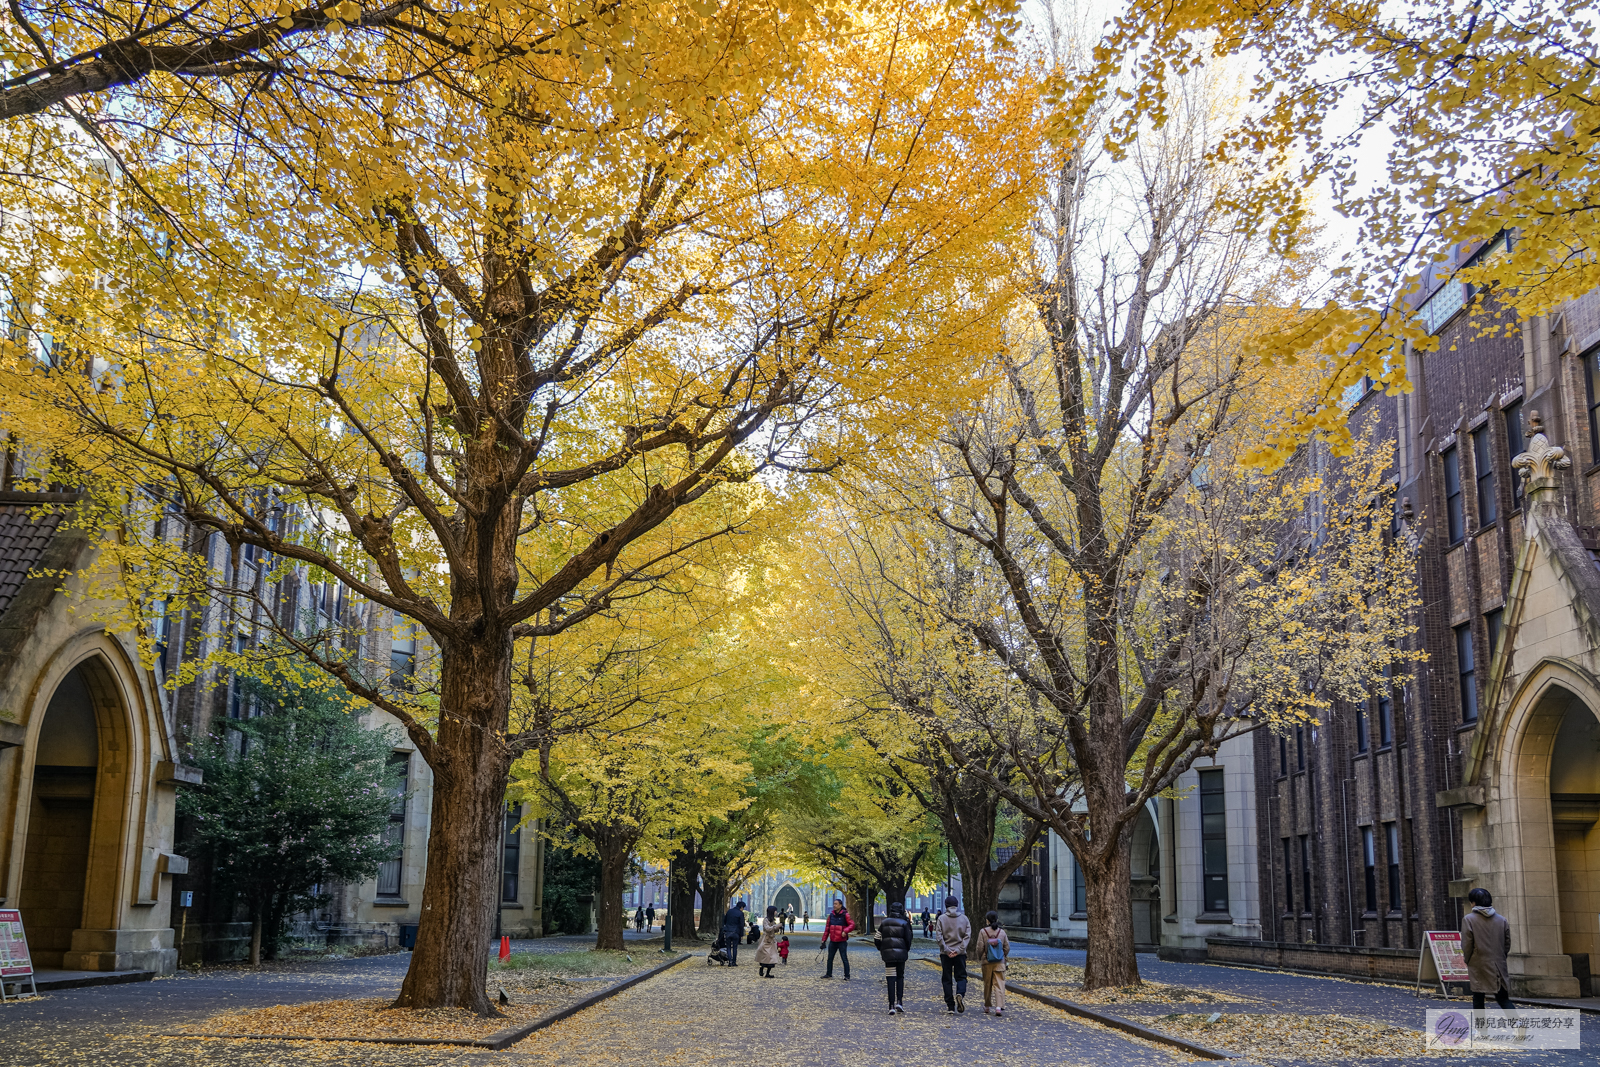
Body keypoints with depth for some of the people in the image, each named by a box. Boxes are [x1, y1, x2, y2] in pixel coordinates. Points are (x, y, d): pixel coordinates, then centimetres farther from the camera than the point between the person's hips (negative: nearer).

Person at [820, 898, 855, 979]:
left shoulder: (845, 915, -8)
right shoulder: (831, 915, 7)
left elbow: (852, 924, -9)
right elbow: (827, 928, 11)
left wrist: (845, 931, -24)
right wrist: (824, 939, 10)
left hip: (842, 941, -6)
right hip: (832, 941, 6)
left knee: (844, 958, -4)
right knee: (830, 958, 13)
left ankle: (847, 976, 3)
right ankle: (829, 974, 25)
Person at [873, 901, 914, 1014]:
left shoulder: (884, 922, 4)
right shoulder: (904, 923, -2)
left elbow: (877, 938, 3)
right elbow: (908, 939, -2)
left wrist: (881, 950, 16)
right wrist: (907, 950, 14)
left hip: (888, 954, 1)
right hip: (901, 954, -1)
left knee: (891, 979, 2)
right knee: (900, 977, 14)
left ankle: (891, 1006, -3)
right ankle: (899, 1002, 1)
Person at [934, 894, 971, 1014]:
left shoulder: (941, 918, -1)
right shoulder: (964, 918, 4)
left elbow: (938, 937, -9)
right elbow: (967, 936, -4)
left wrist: (947, 950, -8)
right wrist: (959, 950, -8)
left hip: (945, 954, -1)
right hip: (960, 954, 1)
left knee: (947, 980, 6)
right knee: (961, 976, 10)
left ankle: (950, 1007, 2)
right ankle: (960, 994, -20)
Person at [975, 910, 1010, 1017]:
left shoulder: (983, 932, -8)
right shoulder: (1002, 932, -1)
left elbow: (980, 947, -8)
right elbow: (1007, 947, 3)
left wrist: (979, 958, 9)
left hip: (987, 962, -1)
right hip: (1000, 962, 1)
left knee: (987, 985, 13)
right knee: (999, 984, -1)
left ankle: (987, 1007, 25)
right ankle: (999, 1007, -14)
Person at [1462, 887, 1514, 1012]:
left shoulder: (1469, 919, -9)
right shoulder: (1502, 919, 5)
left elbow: (1466, 945, -8)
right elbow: (1507, 943, 9)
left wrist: (1467, 960, 8)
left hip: (1479, 966, -4)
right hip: (1499, 966, 4)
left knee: (1478, 998, 7)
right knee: (1503, 997, 9)